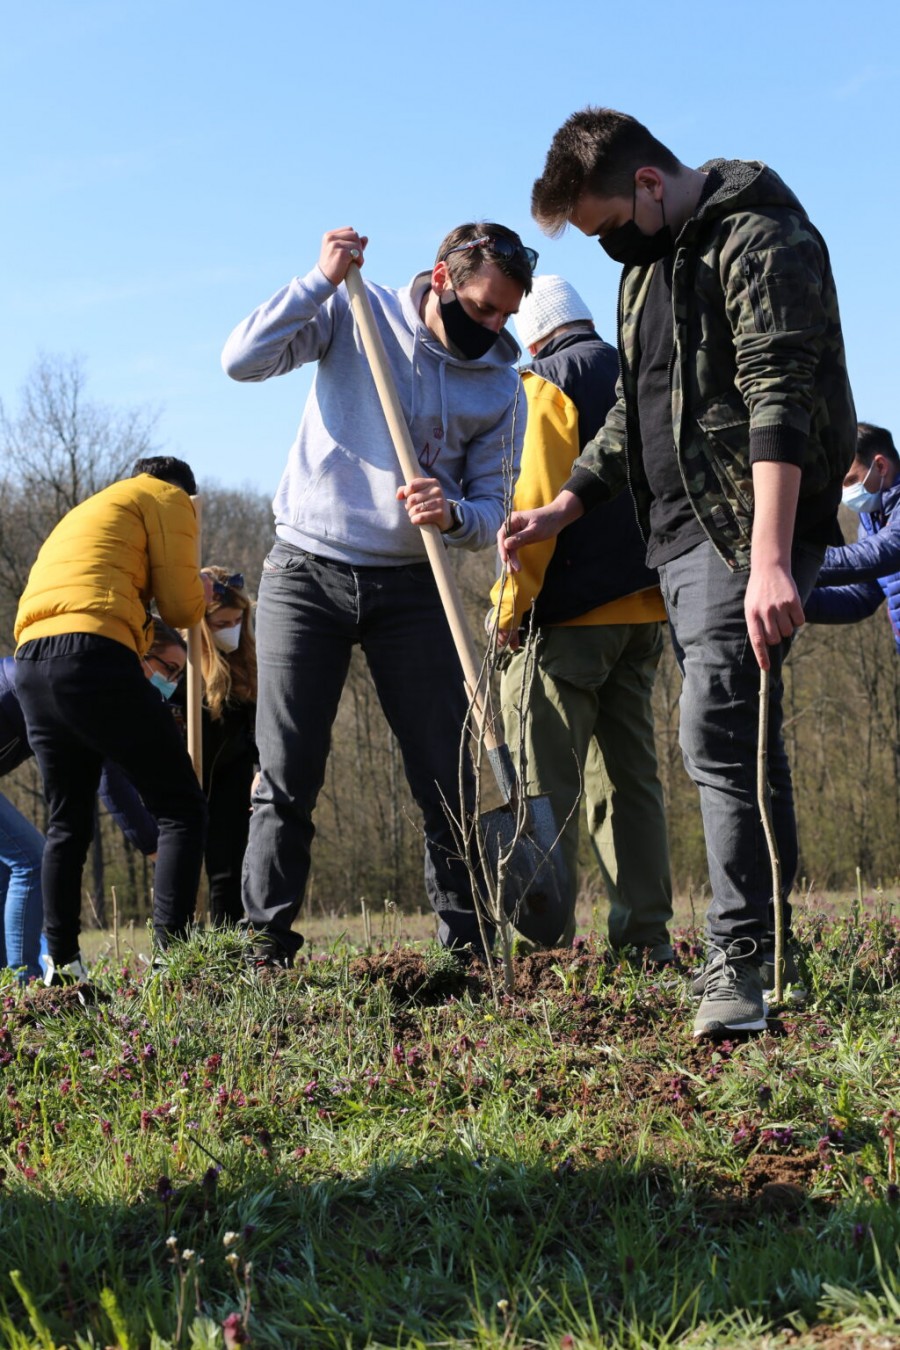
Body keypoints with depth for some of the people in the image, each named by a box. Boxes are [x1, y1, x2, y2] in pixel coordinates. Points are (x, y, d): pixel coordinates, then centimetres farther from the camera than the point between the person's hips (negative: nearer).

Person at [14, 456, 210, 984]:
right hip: (93, 657, -8)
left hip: (31, 666, 8)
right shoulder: (169, 498, 12)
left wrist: (155, 651, 33)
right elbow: (182, 608, 6)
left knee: (68, 824, 17)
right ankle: (171, 955, -13)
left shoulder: (87, 511, 35)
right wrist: (203, 592, 26)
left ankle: (61, 964, 15)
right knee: (182, 807, -2)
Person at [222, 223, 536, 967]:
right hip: (306, 572, -2)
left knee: (448, 777, 0)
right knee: (287, 777, -4)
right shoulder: (355, 314, -3)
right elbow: (243, 359, -13)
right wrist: (322, 279, -18)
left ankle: (471, 944, 8)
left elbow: (492, 512, 2)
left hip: (410, 588, 2)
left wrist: (452, 515, -21)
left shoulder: (501, 386, 2)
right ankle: (268, 946, 1)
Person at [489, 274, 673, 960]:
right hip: (646, 607, 7)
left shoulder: (554, 380, -5)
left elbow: (539, 500, -15)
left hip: (569, 614, -7)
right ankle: (647, 934, 10)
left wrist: (512, 604, -12)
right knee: (631, 774, 11)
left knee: (545, 784, -6)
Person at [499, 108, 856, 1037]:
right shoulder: (647, 264, 18)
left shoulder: (759, 240, -12)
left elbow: (780, 401, -24)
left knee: (717, 729, -18)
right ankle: (766, 936, 17)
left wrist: (770, 560, -33)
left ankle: (738, 957, -14)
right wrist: (565, 507, 19)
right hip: (677, 530, 9)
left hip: (748, 522, -9)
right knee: (735, 736, 11)